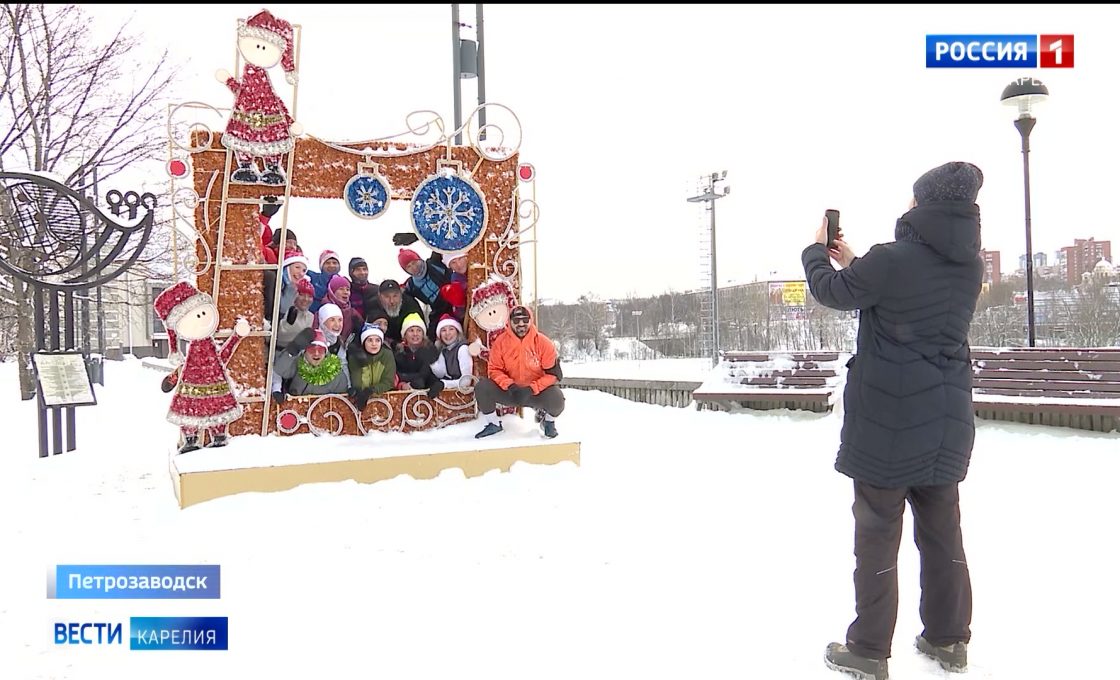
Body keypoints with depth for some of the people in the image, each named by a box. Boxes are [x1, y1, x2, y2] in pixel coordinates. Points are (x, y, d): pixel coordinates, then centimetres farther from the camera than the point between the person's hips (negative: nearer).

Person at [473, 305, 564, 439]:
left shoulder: (543, 343, -11)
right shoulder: (500, 342, -7)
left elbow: (553, 374, -11)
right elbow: (494, 370, -3)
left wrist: (531, 389, -23)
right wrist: (509, 385, -23)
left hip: (536, 392, -2)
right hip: (509, 391, 2)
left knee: (556, 400, -32)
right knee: (482, 388, -22)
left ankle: (548, 421, 6)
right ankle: (493, 424, 4)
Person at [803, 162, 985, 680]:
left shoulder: (891, 260, -18)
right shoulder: (969, 267, 4)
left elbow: (831, 291, -4)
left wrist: (817, 249, 15)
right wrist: (852, 262, 23)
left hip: (888, 420, -6)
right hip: (947, 419, 7)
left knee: (877, 533, 3)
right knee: (942, 530, 17)